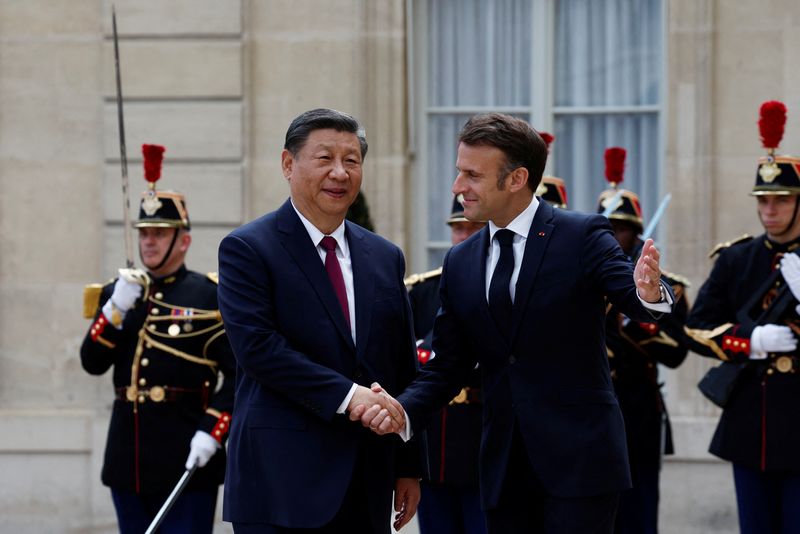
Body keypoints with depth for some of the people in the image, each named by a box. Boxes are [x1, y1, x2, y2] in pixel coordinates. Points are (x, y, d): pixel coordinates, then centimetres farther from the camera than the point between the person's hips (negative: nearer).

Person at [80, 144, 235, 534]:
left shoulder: (210, 297, -2)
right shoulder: (117, 294, 12)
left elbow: (239, 374, -7)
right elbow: (92, 363, 2)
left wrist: (213, 431, -17)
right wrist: (116, 308, -11)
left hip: (187, 457, -5)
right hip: (130, 457, 5)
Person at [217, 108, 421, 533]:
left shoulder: (384, 258, 15)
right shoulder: (247, 249, -3)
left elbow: (403, 371, 16)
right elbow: (257, 346, -16)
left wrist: (409, 467, 11)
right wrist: (345, 395, -22)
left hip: (366, 491, 6)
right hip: (281, 485, -6)